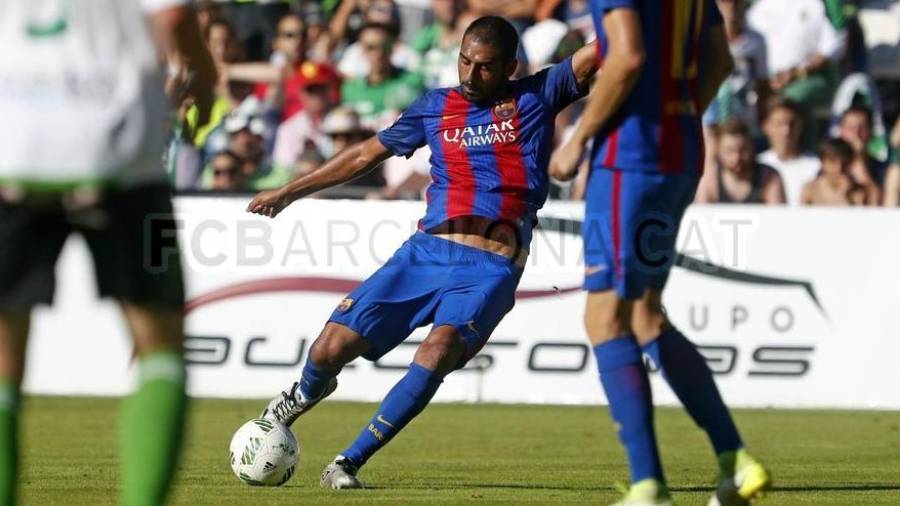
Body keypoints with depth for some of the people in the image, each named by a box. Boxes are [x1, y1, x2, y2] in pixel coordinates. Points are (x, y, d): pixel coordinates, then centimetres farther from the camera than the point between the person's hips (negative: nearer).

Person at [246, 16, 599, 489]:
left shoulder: (536, 97, 7)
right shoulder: (436, 107, 15)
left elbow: (599, 50, -4)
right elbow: (367, 154, 25)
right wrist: (289, 192, 29)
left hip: (491, 268, -3)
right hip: (426, 251, 3)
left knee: (438, 352, -28)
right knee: (331, 348, -6)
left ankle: (349, 462, -17)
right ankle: (305, 393, 33)